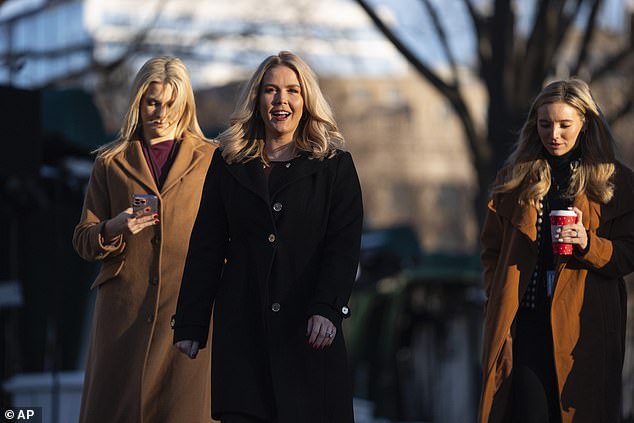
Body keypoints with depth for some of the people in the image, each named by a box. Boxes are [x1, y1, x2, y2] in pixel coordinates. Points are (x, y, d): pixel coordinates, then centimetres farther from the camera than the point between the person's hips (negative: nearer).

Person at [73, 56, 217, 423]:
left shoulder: (210, 159, 8)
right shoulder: (112, 162, 10)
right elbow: (83, 241, 11)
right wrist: (115, 227, -10)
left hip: (189, 309, -1)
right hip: (126, 308, 1)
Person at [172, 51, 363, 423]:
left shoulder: (335, 165, 6)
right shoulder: (228, 164, 12)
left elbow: (345, 246, -3)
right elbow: (205, 249, 10)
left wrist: (327, 308, -18)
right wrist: (190, 325, 5)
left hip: (308, 328, -1)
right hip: (242, 326, 1)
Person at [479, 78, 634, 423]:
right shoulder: (515, 179, 13)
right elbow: (492, 250, 16)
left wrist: (588, 244, -14)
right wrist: (497, 302, 3)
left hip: (585, 326, -1)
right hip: (524, 322, 1)